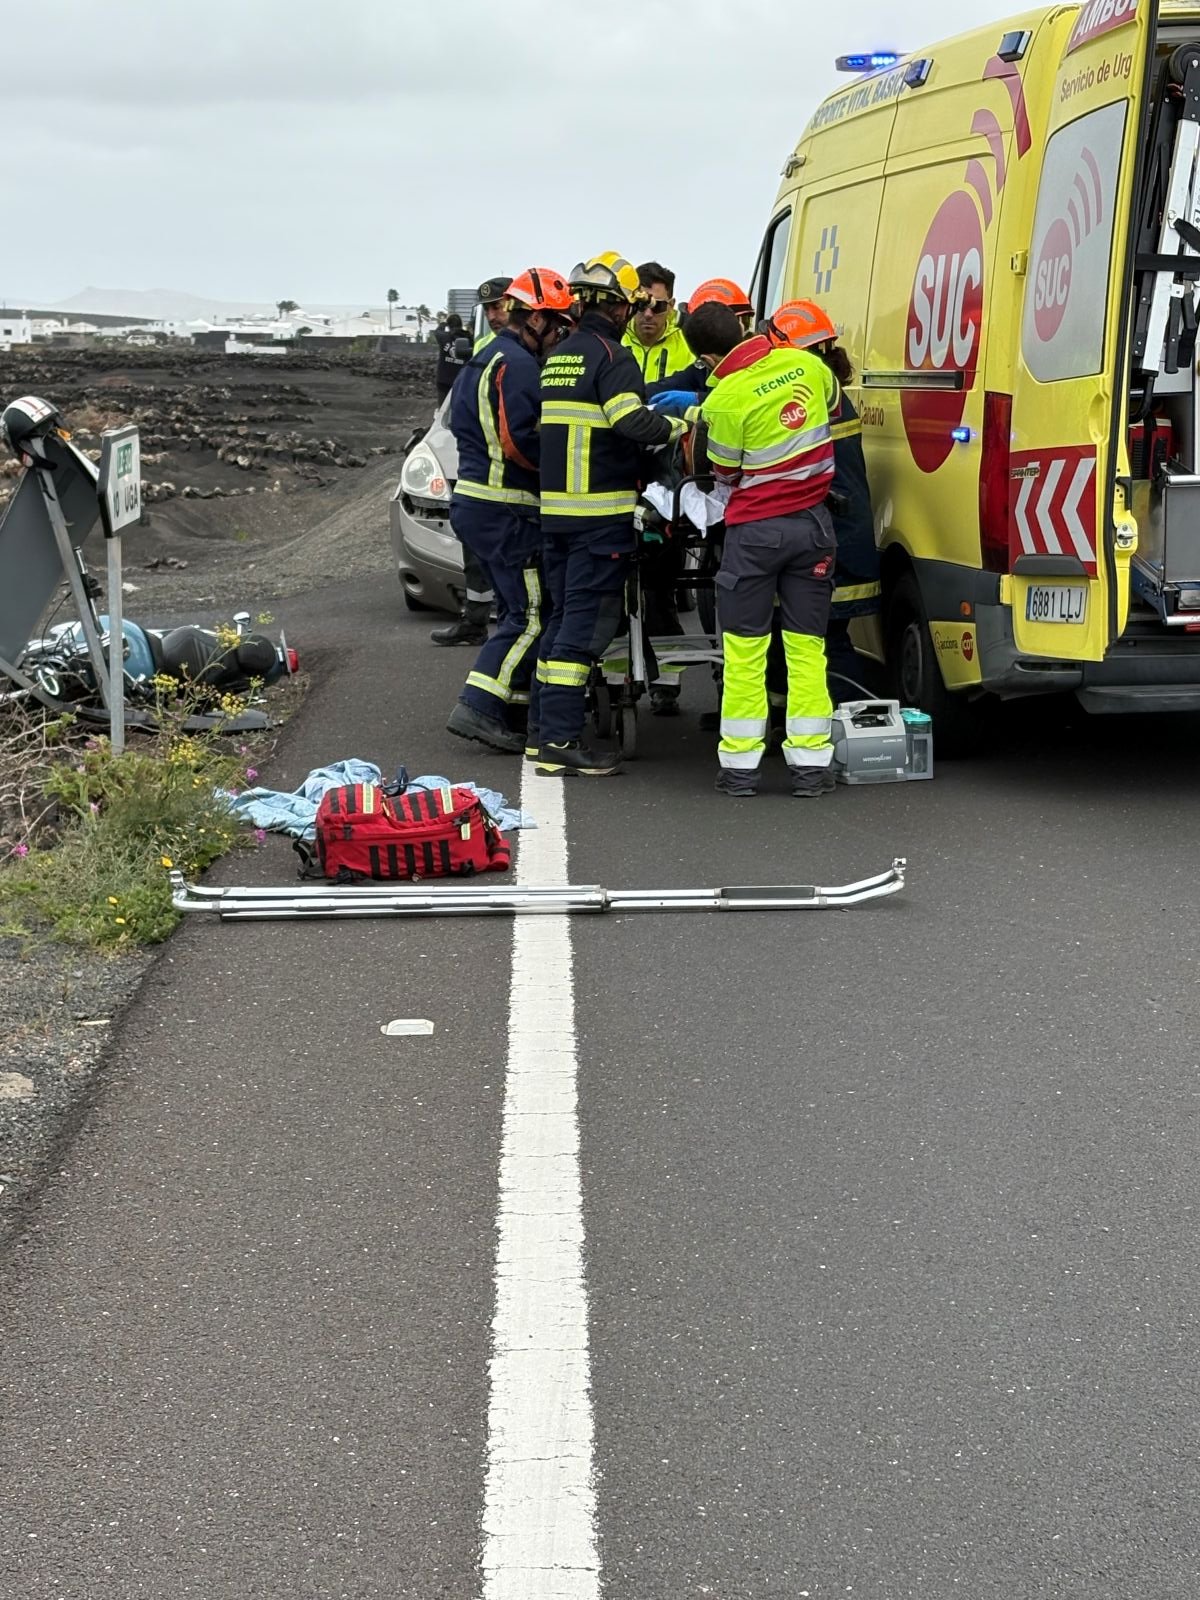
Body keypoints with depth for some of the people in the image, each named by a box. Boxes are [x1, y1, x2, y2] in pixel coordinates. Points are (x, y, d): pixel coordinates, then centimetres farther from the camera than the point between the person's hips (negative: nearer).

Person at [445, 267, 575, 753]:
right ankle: (479, 707, -13)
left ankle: (512, 710, 18)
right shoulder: (517, 365, -14)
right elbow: (518, 441, -23)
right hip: (505, 511, -11)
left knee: (518, 610, 16)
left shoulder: (485, 359, 19)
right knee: (531, 614, -8)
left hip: (473, 503, 11)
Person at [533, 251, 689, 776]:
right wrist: (678, 426, -8)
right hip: (600, 513, -8)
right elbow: (632, 420, -24)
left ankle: (541, 729, 20)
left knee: (564, 615, 16)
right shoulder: (611, 355, -10)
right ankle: (560, 741, -9)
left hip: (555, 509, 9)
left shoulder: (558, 358, 17)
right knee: (587, 621, -7)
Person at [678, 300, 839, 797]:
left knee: (745, 650, 5)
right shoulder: (806, 364, -1)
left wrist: (696, 422, 14)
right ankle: (810, 764, 8)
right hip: (812, 523, 4)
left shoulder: (724, 400, -17)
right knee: (807, 645, 7)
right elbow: (833, 402, 21)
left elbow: (726, 472, -3)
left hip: (755, 530, -4)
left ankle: (740, 764, 8)